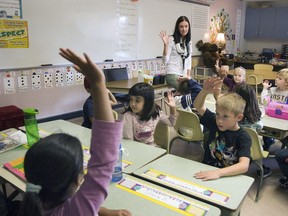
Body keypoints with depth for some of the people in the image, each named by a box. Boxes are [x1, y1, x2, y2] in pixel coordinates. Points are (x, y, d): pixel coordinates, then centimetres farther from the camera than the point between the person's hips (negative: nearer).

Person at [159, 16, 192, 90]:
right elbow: (165, 60, -13)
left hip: (184, 75, 7)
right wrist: (166, 44, -22)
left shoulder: (189, 42, 14)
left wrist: (188, 76, 8)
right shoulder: (171, 39, -7)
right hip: (173, 74, -7)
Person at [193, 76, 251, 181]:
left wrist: (218, 172, -39)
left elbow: (244, 165, -25)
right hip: (206, 172, 3)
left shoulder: (243, 138, -13)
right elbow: (198, 106, 0)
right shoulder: (215, 123, 0)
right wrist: (205, 91, -20)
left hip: (228, 177, -3)